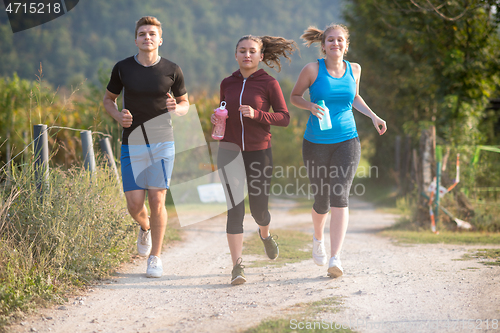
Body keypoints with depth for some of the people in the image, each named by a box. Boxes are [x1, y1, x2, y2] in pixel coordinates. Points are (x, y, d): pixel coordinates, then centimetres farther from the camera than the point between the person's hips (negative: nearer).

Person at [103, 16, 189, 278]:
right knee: (135, 205, -4)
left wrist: (176, 108, -12)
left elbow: (185, 104, 12)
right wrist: (118, 116, -7)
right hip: (132, 145, 1)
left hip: (162, 143, -1)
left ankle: (155, 257, 10)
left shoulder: (172, 70, 0)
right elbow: (108, 99, 14)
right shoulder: (122, 68, 1)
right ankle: (145, 227, 33)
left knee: (157, 201, -6)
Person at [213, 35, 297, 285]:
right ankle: (237, 266, -8)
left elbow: (284, 118, -3)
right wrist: (216, 118, -2)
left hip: (259, 152, -2)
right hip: (229, 151, 2)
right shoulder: (227, 83, 8)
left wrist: (256, 114, -18)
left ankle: (265, 234, 45)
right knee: (235, 209, -9)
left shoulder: (268, 83, -3)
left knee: (259, 209, 7)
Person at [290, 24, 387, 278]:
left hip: (347, 142, 1)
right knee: (321, 200, 9)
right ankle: (318, 239, 43)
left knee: (340, 197, -16)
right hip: (316, 143, -1)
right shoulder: (312, 70, -6)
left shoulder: (353, 69, 4)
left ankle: (335, 259, -19)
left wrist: (373, 116, 10)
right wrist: (311, 107, -14)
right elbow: (294, 97, 6)